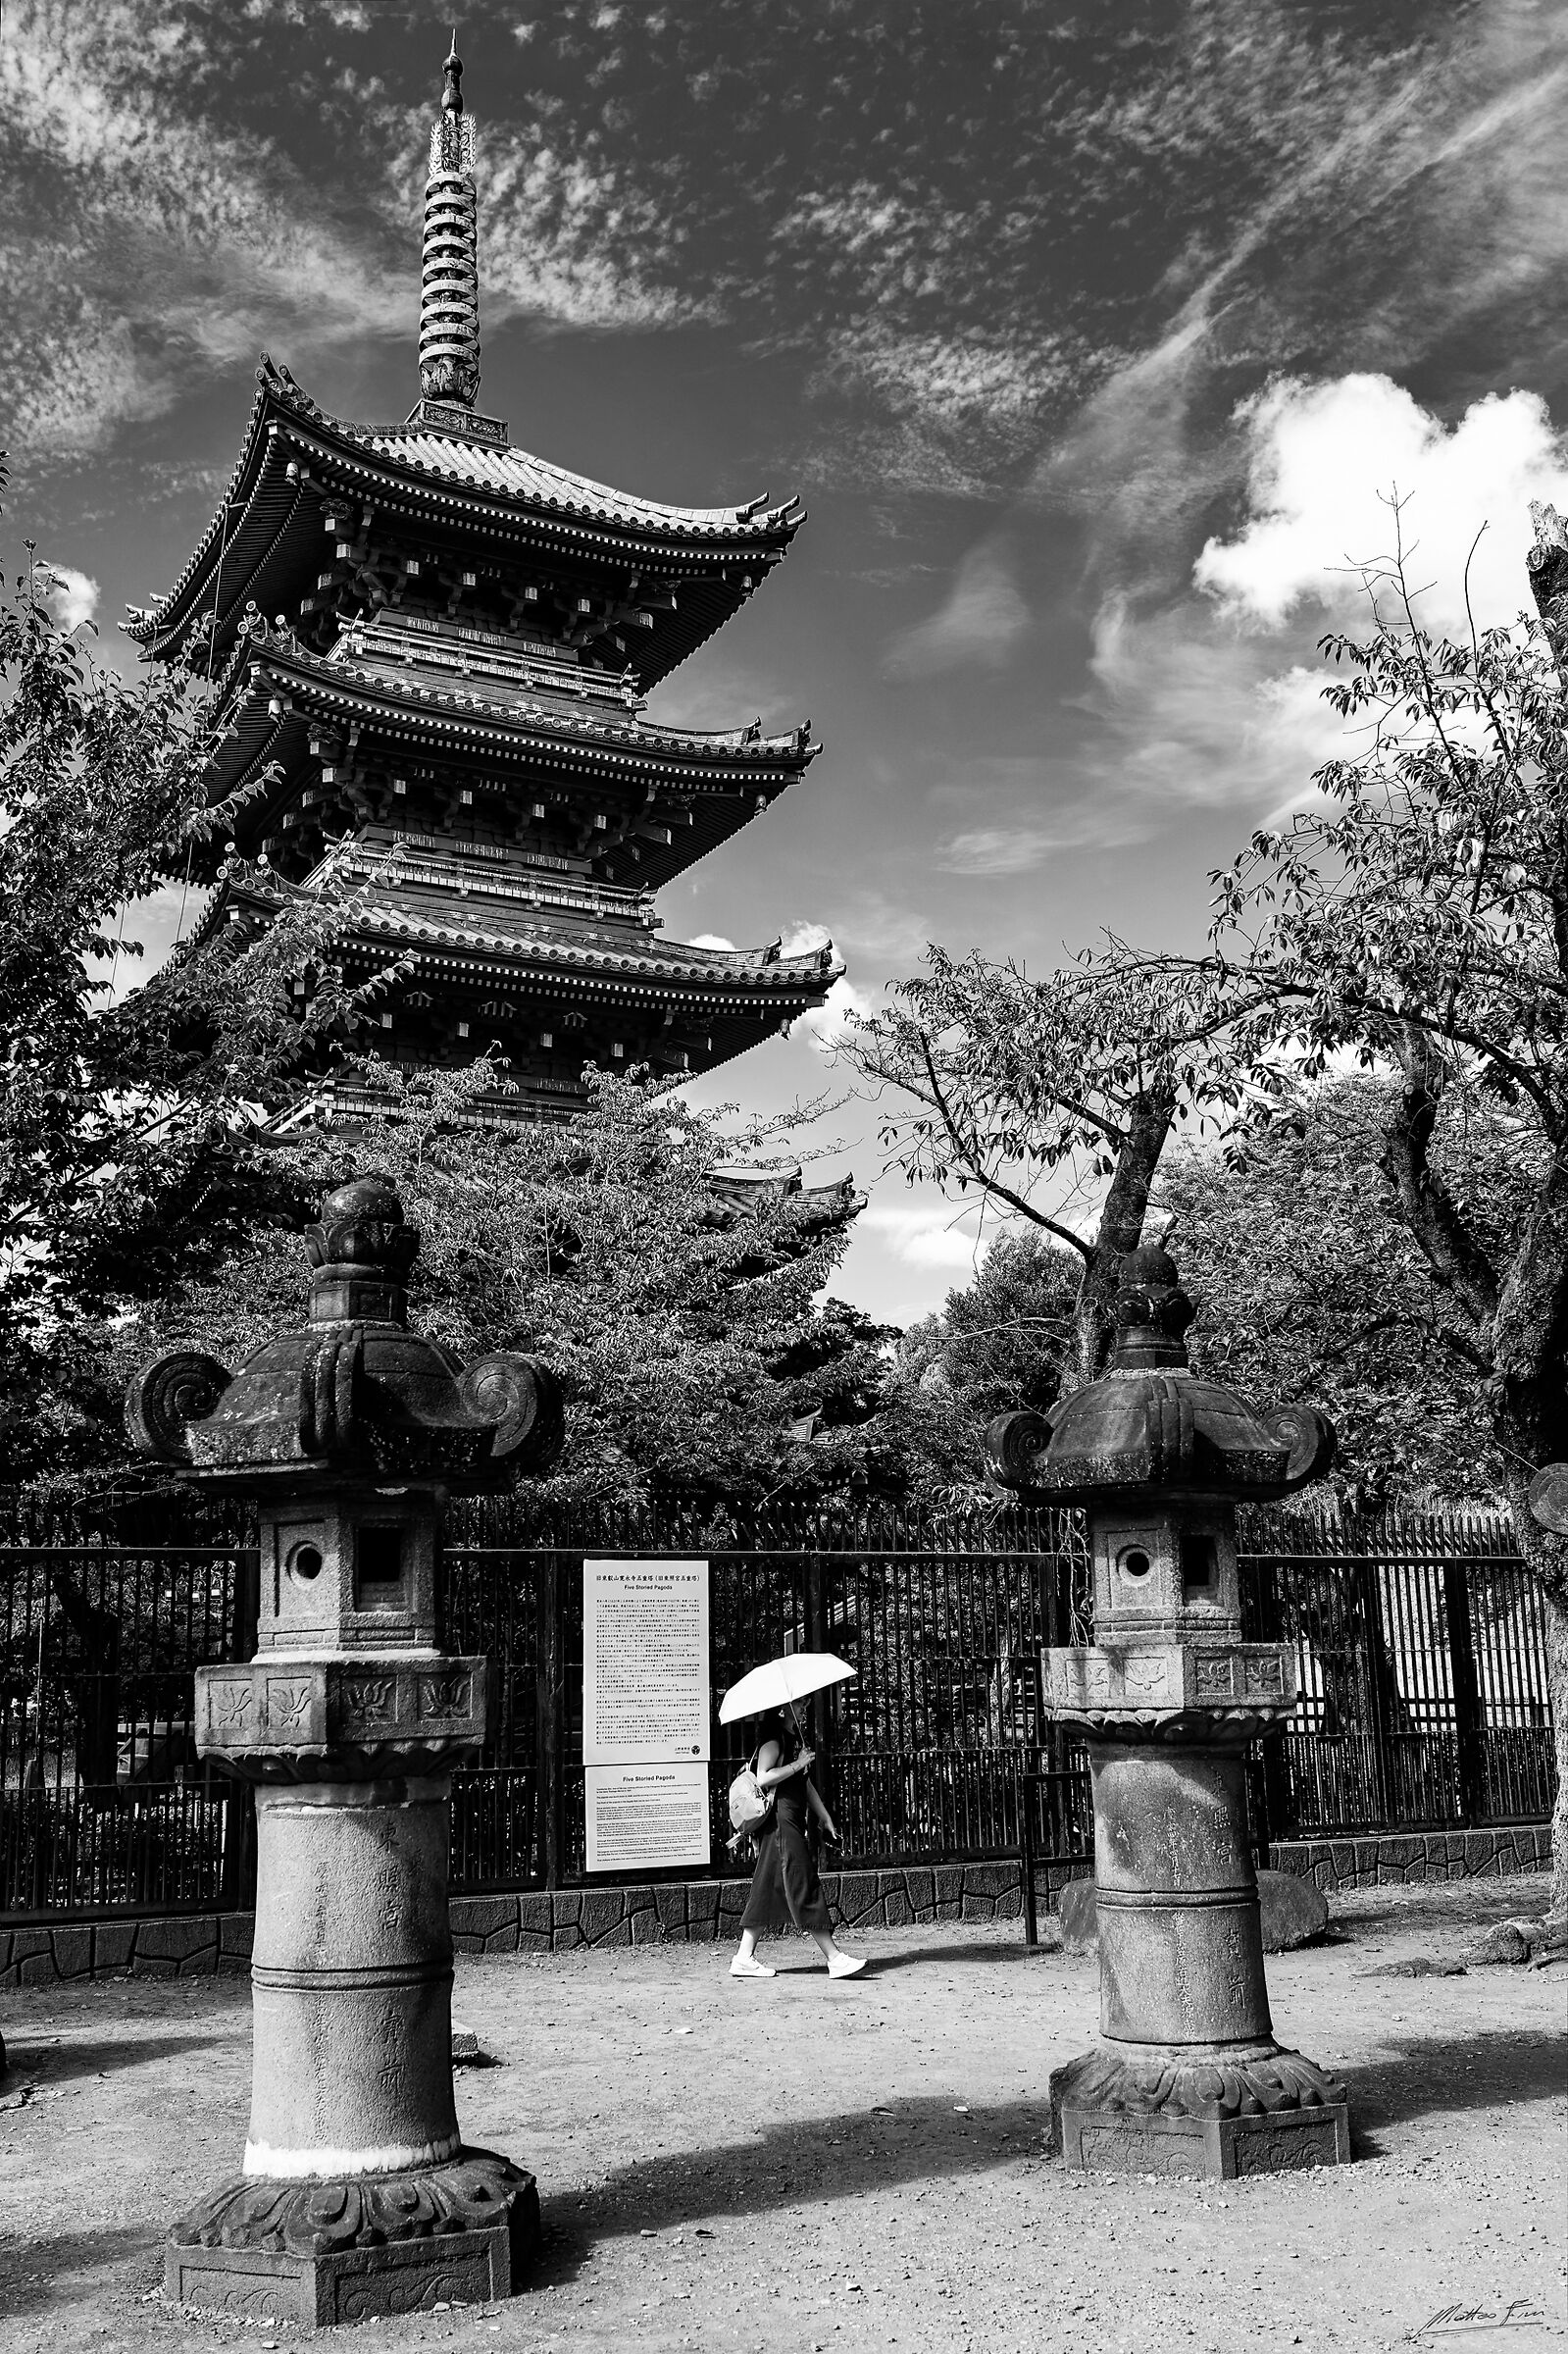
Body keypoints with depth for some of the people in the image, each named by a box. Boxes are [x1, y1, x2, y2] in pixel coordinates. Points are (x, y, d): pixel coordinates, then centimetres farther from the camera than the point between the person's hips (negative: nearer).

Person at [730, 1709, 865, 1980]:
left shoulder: (794, 1738, 18)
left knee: (770, 1891, 8)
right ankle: (834, 1958, -6)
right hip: (781, 1820, -10)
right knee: (804, 1886, -7)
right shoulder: (774, 1740, -10)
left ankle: (744, 1959, 11)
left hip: (795, 1820, 10)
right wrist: (798, 1764, -19)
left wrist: (825, 1816, 24)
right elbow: (763, 1777, -23)